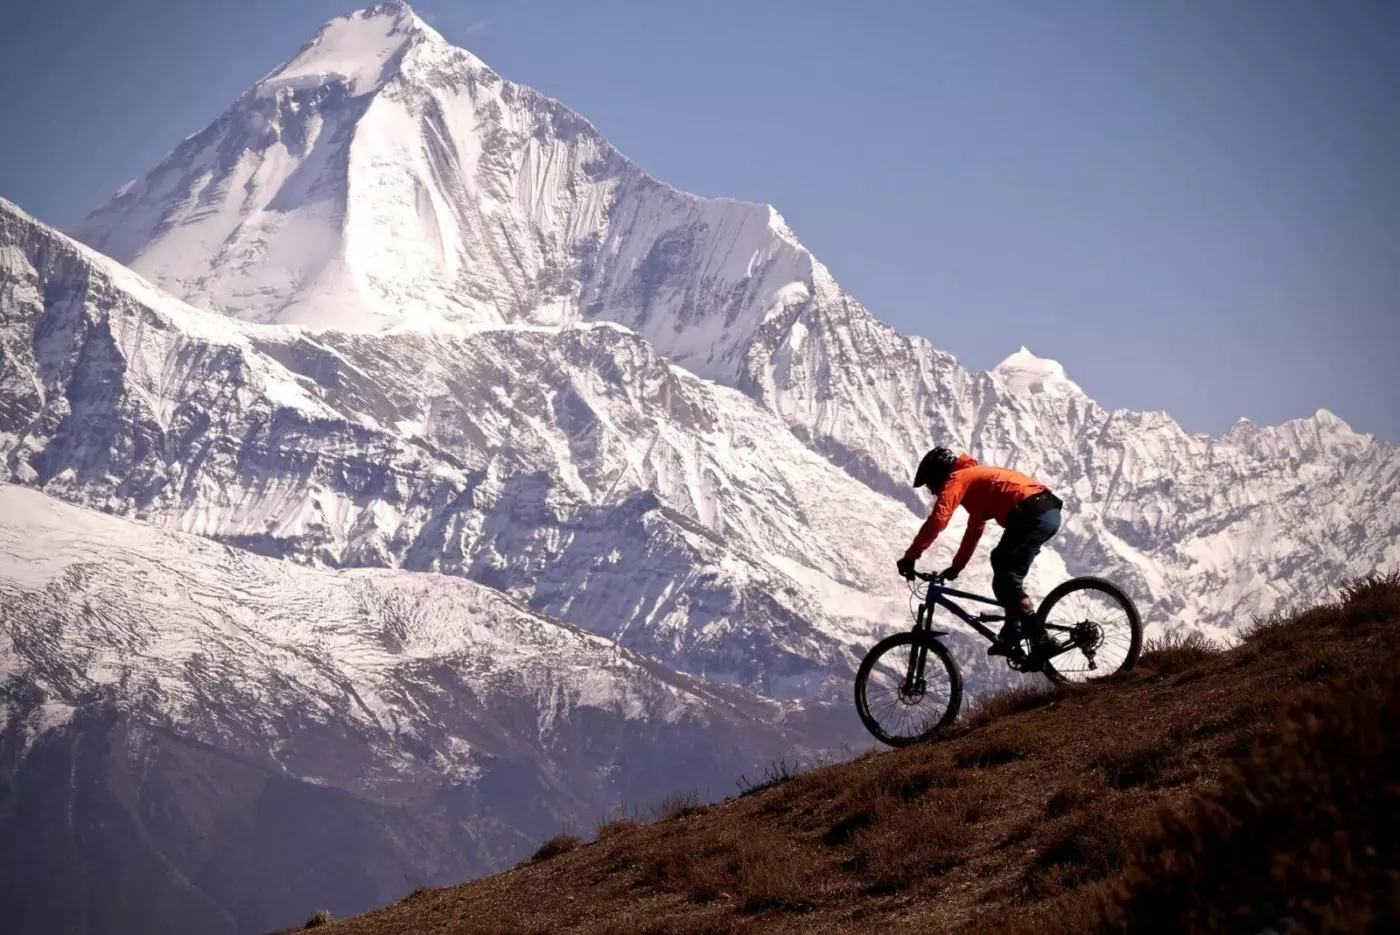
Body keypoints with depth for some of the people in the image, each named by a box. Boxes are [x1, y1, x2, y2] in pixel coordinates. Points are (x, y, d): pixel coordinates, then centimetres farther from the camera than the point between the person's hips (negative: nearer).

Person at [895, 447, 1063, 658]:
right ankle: (1013, 632, 24)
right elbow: (974, 530, 39)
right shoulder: (974, 478, 31)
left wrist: (910, 557, -10)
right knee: (1001, 562, 23)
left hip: (1033, 514, -10)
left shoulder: (957, 479, 1)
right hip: (1048, 511, 10)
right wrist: (956, 566, 43)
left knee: (1006, 578, -7)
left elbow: (937, 520, -12)